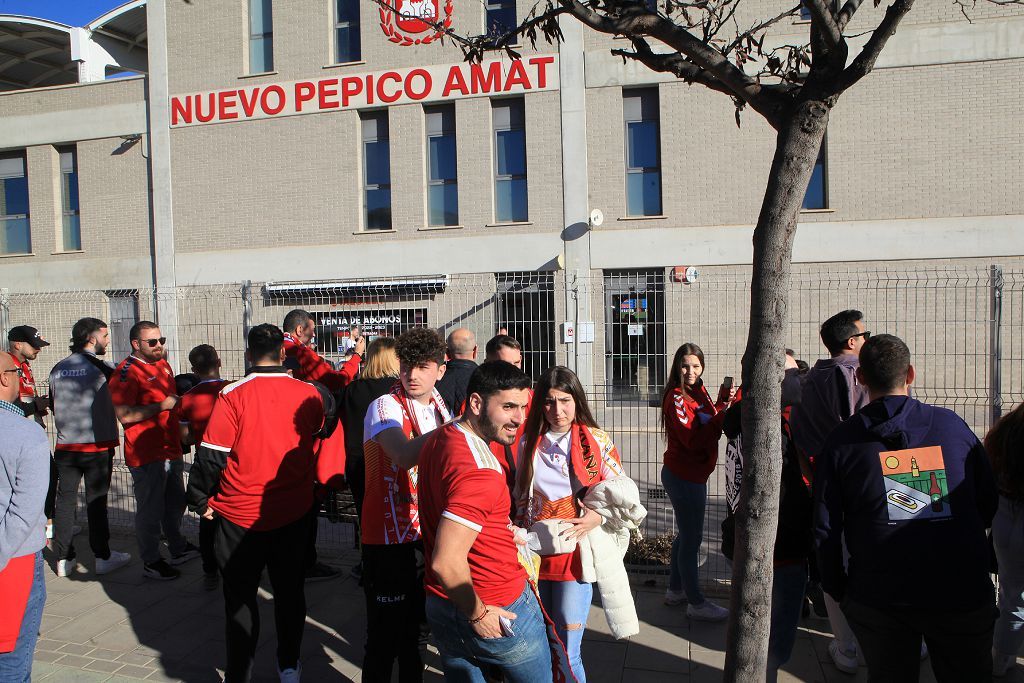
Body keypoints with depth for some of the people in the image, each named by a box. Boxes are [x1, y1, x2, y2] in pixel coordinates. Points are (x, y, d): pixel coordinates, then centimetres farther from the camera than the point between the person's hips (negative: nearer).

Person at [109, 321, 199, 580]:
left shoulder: (163, 365, 12)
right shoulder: (126, 372, -16)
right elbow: (124, 415, -25)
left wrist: (178, 402, 10)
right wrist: (162, 405, -23)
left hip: (171, 449, 9)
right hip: (147, 455, -9)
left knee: (175, 504, 21)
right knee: (150, 510, 3)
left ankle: (178, 548, 38)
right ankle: (151, 562, 17)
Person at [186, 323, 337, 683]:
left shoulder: (233, 395, -16)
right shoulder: (310, 395, -6)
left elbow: (211, 454, -12)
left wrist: (200, 499, 2)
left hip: (240, 516, -3)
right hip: (294, 513, 3)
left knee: (240, 597, 12)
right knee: (289, 591, 19)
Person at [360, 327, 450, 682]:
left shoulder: (439, 410, 7)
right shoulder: (386, 406, -14)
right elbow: (403, 455, -35)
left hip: (428, 536, 7)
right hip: (390, 541, -6)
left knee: (418, 630, 20)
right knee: (385, 637, 4)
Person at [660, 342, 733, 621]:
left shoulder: (698, 392, 10)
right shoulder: (676, 398, -17)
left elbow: (709, 423, 5)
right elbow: (694, 439, -25)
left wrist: (722, 402, -7)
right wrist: (723, 415, -27)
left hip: (694, 475, 10)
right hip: (684, 476, -10)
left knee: (687, 534, 19)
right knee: (691, 538, 0)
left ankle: (675, 590, 33)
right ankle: (696, 603, 12)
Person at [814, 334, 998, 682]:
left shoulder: (841, 440, -5)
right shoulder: (951, 424, -2)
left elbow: (826, 528, -3)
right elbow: (988, 503, 9)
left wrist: (837, 589, 9)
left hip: (878, 597, -1)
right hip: (963, 593, 1)